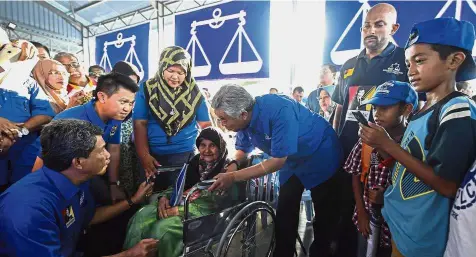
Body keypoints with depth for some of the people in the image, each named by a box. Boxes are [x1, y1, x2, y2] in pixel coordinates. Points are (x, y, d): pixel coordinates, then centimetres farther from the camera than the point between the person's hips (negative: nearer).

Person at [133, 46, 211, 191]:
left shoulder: (194, 92, 0)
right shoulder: (147, 89, -2)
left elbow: (205, 124, 4)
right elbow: (140, 124, -3)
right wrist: (144, 155, -11)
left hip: (185, 155, 0)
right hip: (153, 155, 0)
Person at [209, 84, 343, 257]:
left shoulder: (279, 111, -38)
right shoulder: (245, 119, -15)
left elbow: (278, 161, -35)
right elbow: (243, 149, 2)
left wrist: (233, 177, -34)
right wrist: (233, 164, -22)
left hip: (320, 157, -6)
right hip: (292, 161, 6)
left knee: (324, 215, 10)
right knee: (284, 216, 8)